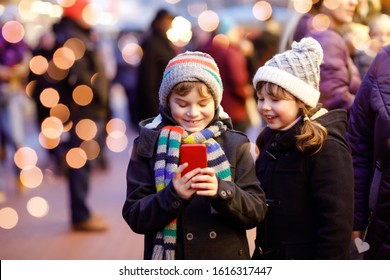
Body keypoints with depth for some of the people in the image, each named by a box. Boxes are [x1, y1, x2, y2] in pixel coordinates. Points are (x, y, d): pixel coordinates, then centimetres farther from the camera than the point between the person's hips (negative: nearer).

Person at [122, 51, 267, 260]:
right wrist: (174, 195, -24)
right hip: (171, 262, -1)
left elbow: (256, 210, -5)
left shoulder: (235, 144, 0)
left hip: (226, 258, 1)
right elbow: (135, 217, -8)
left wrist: (221, 191, -23)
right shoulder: (150, 144, -4)